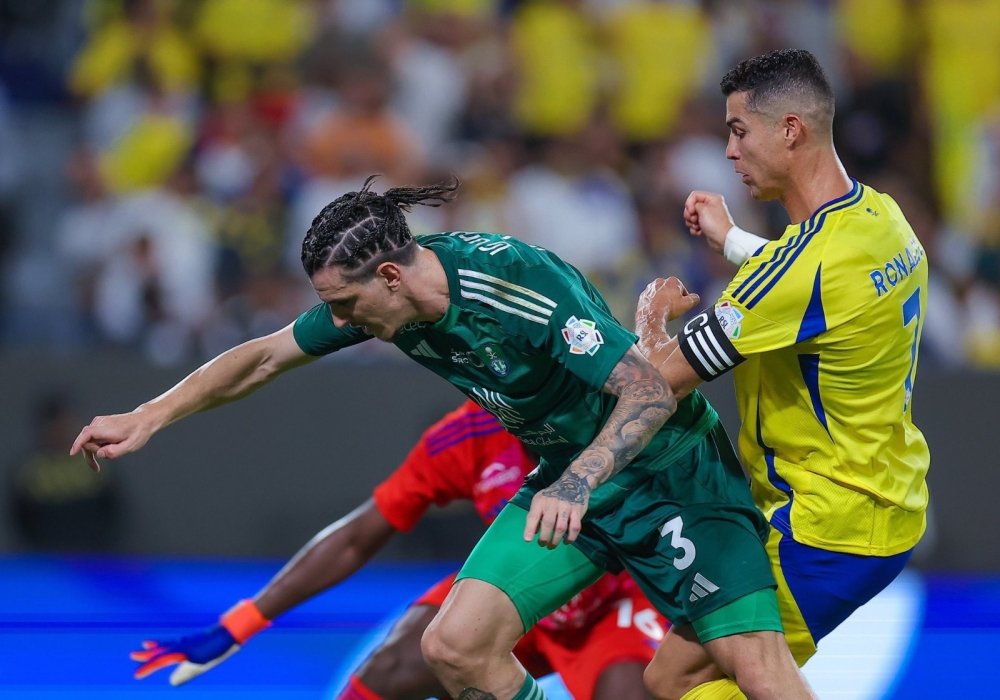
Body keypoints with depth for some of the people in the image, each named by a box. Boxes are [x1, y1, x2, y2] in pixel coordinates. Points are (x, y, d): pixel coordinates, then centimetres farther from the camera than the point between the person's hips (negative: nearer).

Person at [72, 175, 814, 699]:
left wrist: (578, 482, -44)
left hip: (669, 469, -8)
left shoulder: (519, 283, -30)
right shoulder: (378, 293, -7)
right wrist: (146, 419, 5)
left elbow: (653, 391, -31)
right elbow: (264, 357, 7)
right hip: (570, 479, 8)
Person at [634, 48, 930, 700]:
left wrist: (653, 319, 2)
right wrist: (732, 239, 30)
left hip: (830, 532, -10)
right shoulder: (883, 216, 2)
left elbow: (665, 375, -18)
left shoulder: (804, 261, -26)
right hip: (894, 505, 10)